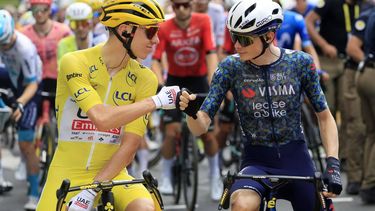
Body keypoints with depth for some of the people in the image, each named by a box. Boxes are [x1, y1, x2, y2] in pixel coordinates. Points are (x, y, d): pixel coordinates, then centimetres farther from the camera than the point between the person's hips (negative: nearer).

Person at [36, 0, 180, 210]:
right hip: (67, 173, -1)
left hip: (110, 172, 1)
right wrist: (156, 101, -21)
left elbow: (130, 145, -9)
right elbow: (102, 118, -27)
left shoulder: (144, 78, -5)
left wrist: (92, 191, -19)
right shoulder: (74, 63, -13)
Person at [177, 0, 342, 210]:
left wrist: (333, 164, -10)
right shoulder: (231, 67, -7)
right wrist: (191, 112, -31)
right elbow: (201, 127, -7)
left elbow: (325, 116, 3)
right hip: (257, 162, -2)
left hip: (296, 160, 2)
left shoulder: (300, 62, -6)